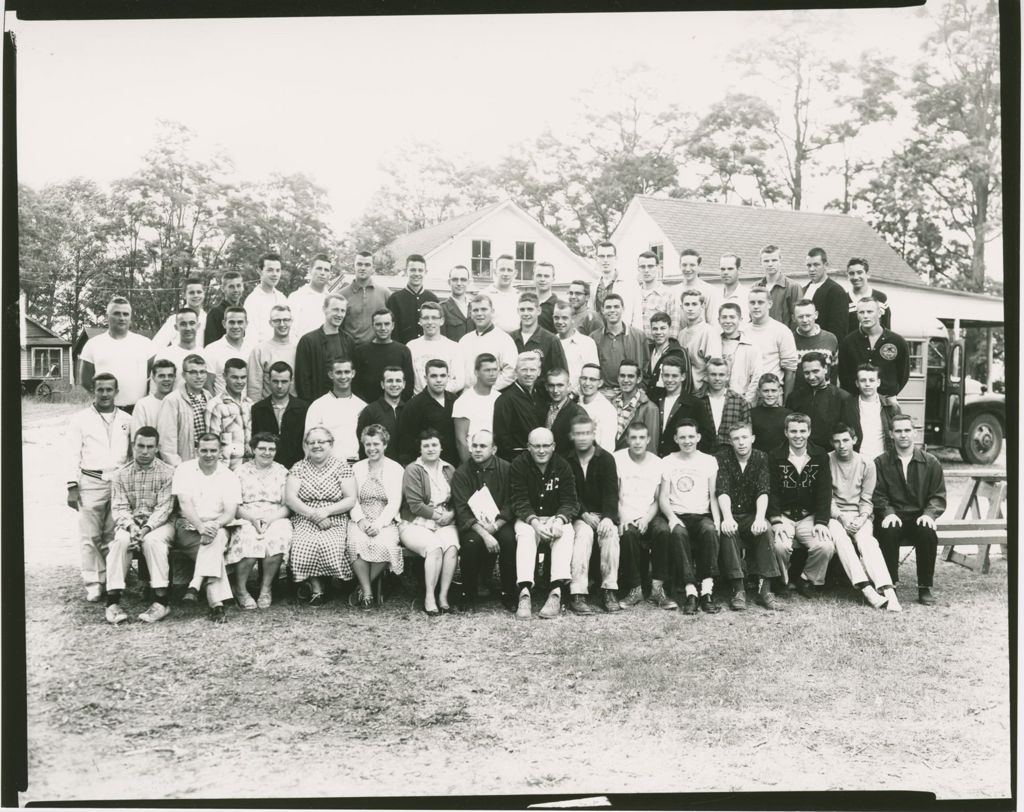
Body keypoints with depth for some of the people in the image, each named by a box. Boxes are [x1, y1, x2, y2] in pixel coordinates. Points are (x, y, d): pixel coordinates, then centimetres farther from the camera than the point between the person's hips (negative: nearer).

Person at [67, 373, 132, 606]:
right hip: (91, 482, -1)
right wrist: (72, 486, -4)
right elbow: (74, 455, 3)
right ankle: (94, 584, 7)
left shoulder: (126, 420, 13)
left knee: (116, 537, -3)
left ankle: (113, 586, -1)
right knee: (90, 536, -1)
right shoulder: (80, 419, 7)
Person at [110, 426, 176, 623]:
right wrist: (131, 526, -21)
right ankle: (113, 601, -30)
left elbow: (164, 508, -8)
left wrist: (147, 528, -23)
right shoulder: (120, 475, 8)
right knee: (121, 540, -31)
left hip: (159, 524, -2)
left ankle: (161, 601, -33)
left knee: (152, 540, -35)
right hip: (129, 523, 2)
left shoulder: (167, 473, -1)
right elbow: (119, 508, -1)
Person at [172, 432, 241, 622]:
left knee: (216, 539, -35)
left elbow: (230, 512, -3)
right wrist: (200, 526, -24)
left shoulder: (229, 476, 6)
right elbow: (185, 503, -9)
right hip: (188, 526, -2)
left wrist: (215, 525, -25)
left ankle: (195, 586, -40)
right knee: (214, 551, -31)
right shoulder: (184, 469, 3)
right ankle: (217, 603, -40)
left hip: (217, 526, 2)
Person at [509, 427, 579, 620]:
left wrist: (559, 520, -29)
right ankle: (524, 593, -42)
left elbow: (569, 501, -7)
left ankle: (556, 592, -39)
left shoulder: (562, 467, -1)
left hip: (557, 517, 1)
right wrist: (534, 522, -30)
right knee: (525, 534, -33)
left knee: (566, 533, -30)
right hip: (528, 518, -1)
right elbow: (520, 502, -12)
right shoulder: (519, 465, -6)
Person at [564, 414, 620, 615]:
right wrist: (584, 515, -17)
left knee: (611, 532, -31)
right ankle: (577, 595, -38)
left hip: (603, 513, 1)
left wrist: (608, 517, -22)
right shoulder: (566, 461, 3)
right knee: (584, 532, -32)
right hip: (577, 515, -1)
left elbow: (612, 492, -5)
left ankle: (609, 590, -26)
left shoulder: (606, 458, 4)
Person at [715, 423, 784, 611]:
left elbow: (763, 491, -12)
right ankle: (738, 590, -29)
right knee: (727, 531, -33)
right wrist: (727, 518, -31)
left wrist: (760, 518, -30)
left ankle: (765, 589, -28)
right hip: (730, 514, -1)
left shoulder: (761, 458, 0)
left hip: (751, 515, 1)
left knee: (765, 529, -30)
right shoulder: (723, 457, -2)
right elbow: (722, 490, -14)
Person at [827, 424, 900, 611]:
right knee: (839, 537, -33)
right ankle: (867, 590, -43)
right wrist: (841, 517, -15)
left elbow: (867, 500, 5)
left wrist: (862, 518, -14)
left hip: (860, 516, 1)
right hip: (834, 514, -1)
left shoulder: (866, 464, 6)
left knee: (866, 538, -31)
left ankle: (888, 591, -44)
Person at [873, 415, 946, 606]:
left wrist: (929, 514, -13)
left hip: (919, 518, 1)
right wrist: (888, 513, -17)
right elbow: (878, 495, 2)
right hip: (893, 518, -1)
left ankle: (925, 588, -15)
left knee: (928, 533, -32)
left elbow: (938, 496, 7)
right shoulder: (881, 463, 7)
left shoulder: (930, 463, 10)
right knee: (888, 532, -34)